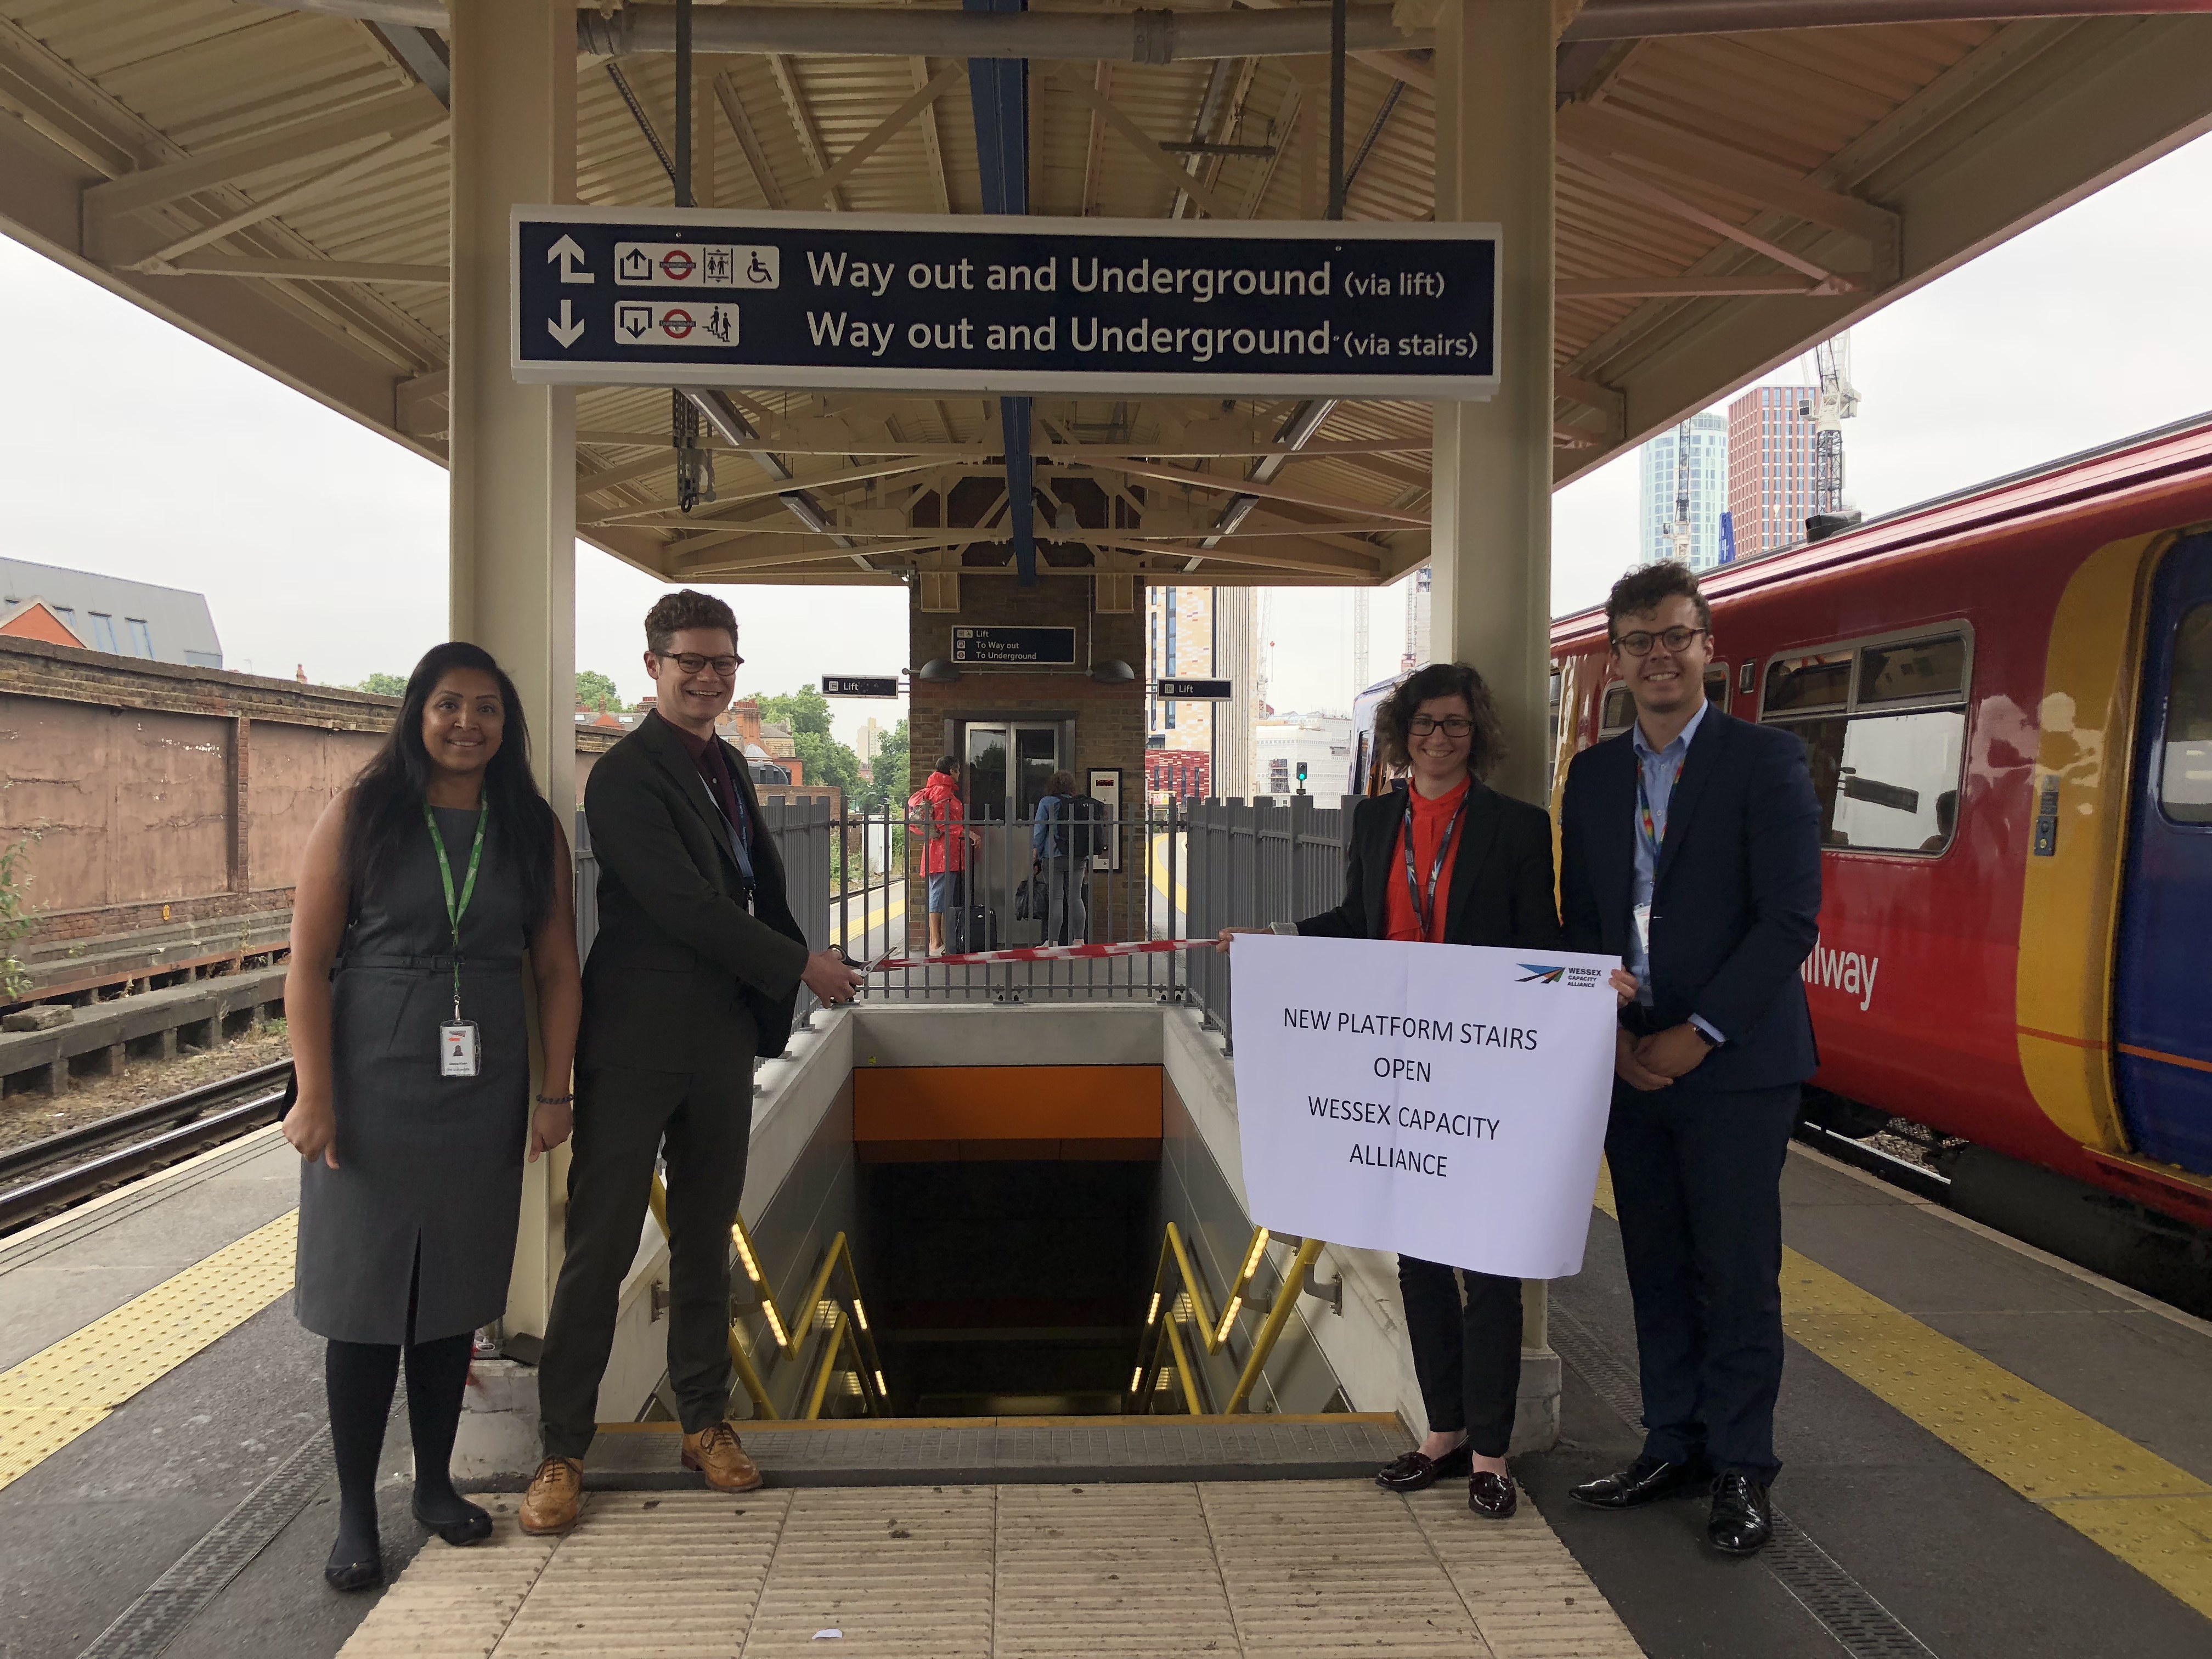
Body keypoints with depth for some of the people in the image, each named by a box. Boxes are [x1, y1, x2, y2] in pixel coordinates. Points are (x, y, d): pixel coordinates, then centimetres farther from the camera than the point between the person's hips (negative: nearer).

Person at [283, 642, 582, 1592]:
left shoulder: (533, 830, 4)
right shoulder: (360, 815, -3)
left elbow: (557, 969, 5)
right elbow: (308, 961, -6)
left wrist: (553, 1090, 0)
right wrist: (314, 1094, -11)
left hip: (481, 1092, 2)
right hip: (371, 1089, -2)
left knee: (453, 1295, 12)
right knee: (365, 1298, 3)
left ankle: (436, 1484, 28)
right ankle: (355, 1514, 17)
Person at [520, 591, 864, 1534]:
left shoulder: (726, 766, 13)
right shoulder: (626, 775, -12)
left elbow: (761, 880, 15)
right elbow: (682, 902, -19)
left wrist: (768, 1010, 5)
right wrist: (801, 967, -13)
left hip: (722, 1036, 7)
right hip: (637, 1041, -7)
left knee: (706, 1238, 15)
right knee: (600, 1248, 1)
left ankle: (705, 1421, 28)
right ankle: (562, 1452, 13)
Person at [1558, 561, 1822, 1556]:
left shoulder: (1766, 760, -5)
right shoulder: (1594, 774, 10)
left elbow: (1791, 916, -12)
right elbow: (1581, 921, 12)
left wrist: (1697, 1035, -15)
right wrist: (1613, 1033, -3)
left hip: (1735, 1065, -5)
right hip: (1629, 1063, 5)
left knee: (1737, 1276, 3)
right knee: (1656, 1270, 13)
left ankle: (1740, 1471, 17)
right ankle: (1674, 1448, 27)